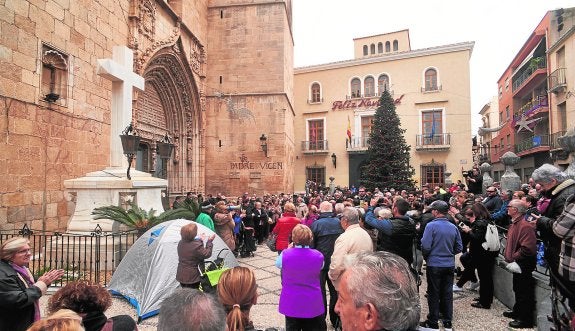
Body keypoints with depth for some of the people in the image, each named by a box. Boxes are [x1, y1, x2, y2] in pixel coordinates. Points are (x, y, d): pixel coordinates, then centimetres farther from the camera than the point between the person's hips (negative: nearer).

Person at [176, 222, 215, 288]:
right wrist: (210, 242, -7)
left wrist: (200, 240, 21)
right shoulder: (196, 246, -25)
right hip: (192, 277, -8)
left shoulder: (180, 243, 1)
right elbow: (207, 254, -15)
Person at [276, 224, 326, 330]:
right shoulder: (318, 256, -15)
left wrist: (288, 249, 8)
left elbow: (278, 263, 5)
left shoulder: (285, 254, -17)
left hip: (291, 303, 0)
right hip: (313, 304, 0)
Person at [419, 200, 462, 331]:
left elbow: (425, 246, -18)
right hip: (450, 265, 5)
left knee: (434, 294, 6)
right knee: (447, 293, 13)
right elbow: (459, 248, 6)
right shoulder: (453, 227, 1)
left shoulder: (431, 225, -16)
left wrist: (426, 257, 2)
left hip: (434, 265, -5)